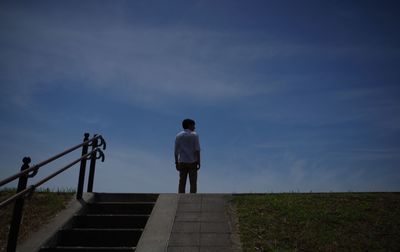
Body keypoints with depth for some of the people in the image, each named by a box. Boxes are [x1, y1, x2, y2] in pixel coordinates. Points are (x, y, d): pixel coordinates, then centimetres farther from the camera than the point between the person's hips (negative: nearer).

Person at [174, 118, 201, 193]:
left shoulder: (178, 136, 7)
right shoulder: (194, 135, -4)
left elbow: (176, 151, 4)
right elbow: (197, 150, -11)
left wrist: (176, 163, 9)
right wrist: (198, 162, -8)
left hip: (182, 162, 4)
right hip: (192, 162, -3)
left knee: (182, 183, 4)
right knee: (193, 183, 1)